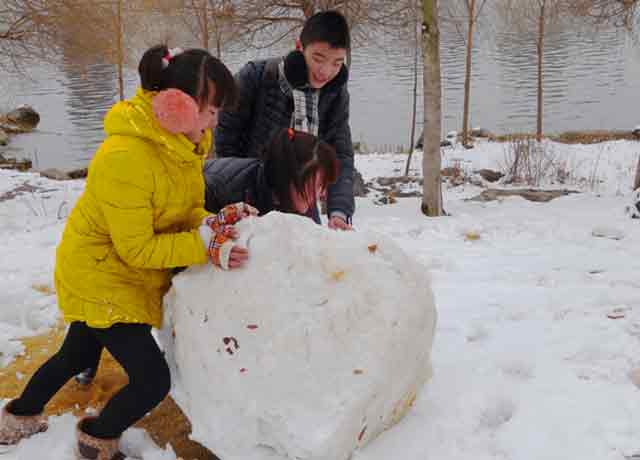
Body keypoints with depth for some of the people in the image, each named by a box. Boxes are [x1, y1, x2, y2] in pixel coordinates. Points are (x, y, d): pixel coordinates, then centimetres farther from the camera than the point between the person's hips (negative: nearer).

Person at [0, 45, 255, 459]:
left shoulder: (183, 140, -7)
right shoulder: (125, 158, -33)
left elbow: (186, 211, 0)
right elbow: (137, 249, -27)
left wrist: (216, 222, -20)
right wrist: (205, 247, -35)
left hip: (108, 273, 9)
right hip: (101, 275, -9)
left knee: (78, 355, 29)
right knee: (153, 379, -8)